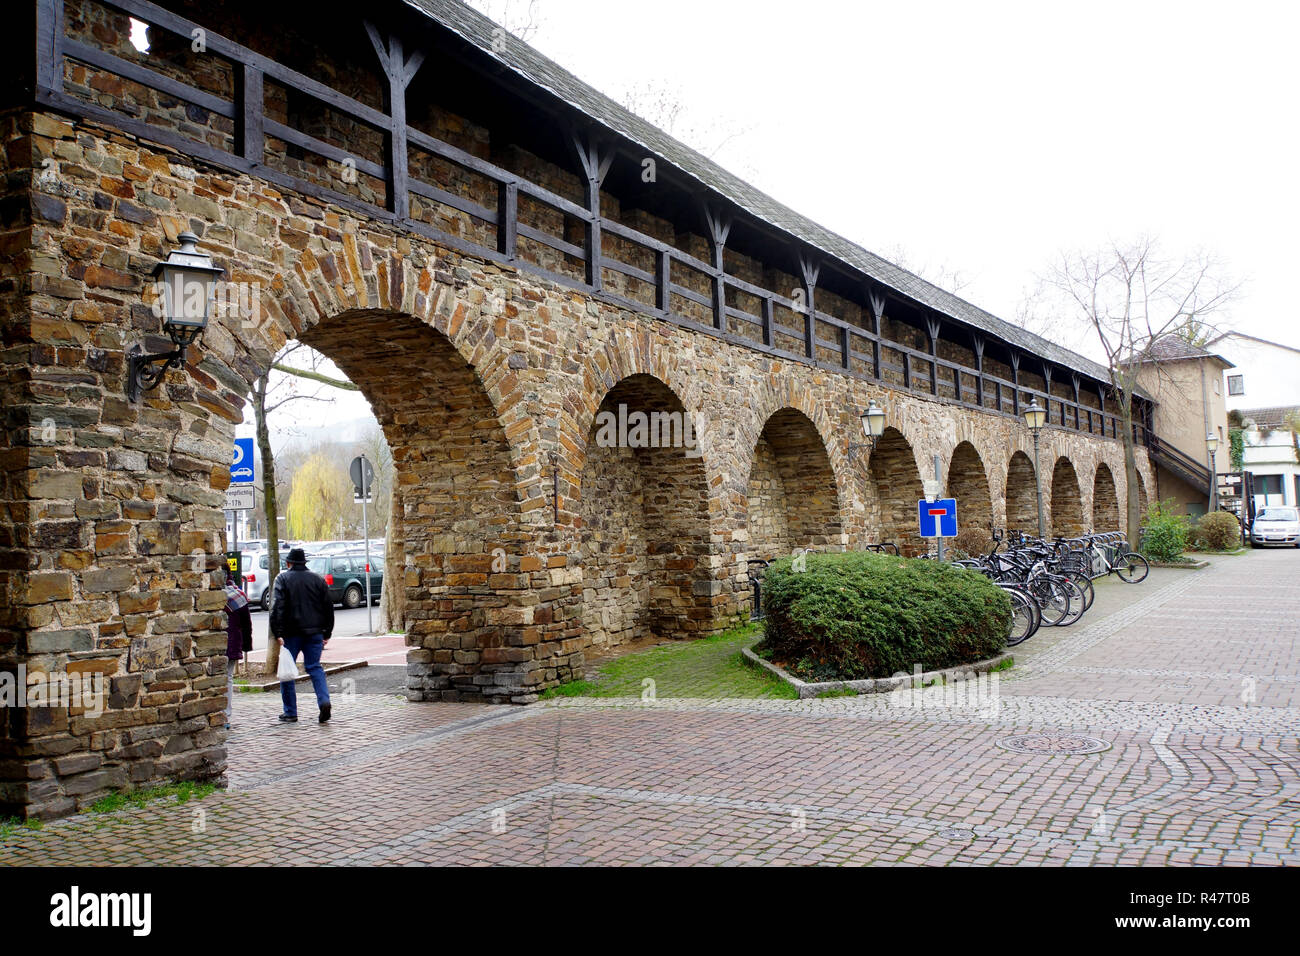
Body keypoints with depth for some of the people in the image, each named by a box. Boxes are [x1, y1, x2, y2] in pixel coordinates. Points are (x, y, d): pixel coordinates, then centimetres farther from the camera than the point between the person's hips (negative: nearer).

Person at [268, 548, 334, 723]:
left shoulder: (283, 578, -1)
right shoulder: (318, 579, 9)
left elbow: (277, 608, -11)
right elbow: (329, 607, 10)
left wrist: (277, 633, -13)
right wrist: (327, 633, 14)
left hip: (291, 633, -3)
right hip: (314, 632, 3)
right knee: (315, 667, 10)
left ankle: (290, 712, 10)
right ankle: (324, 700, -11)